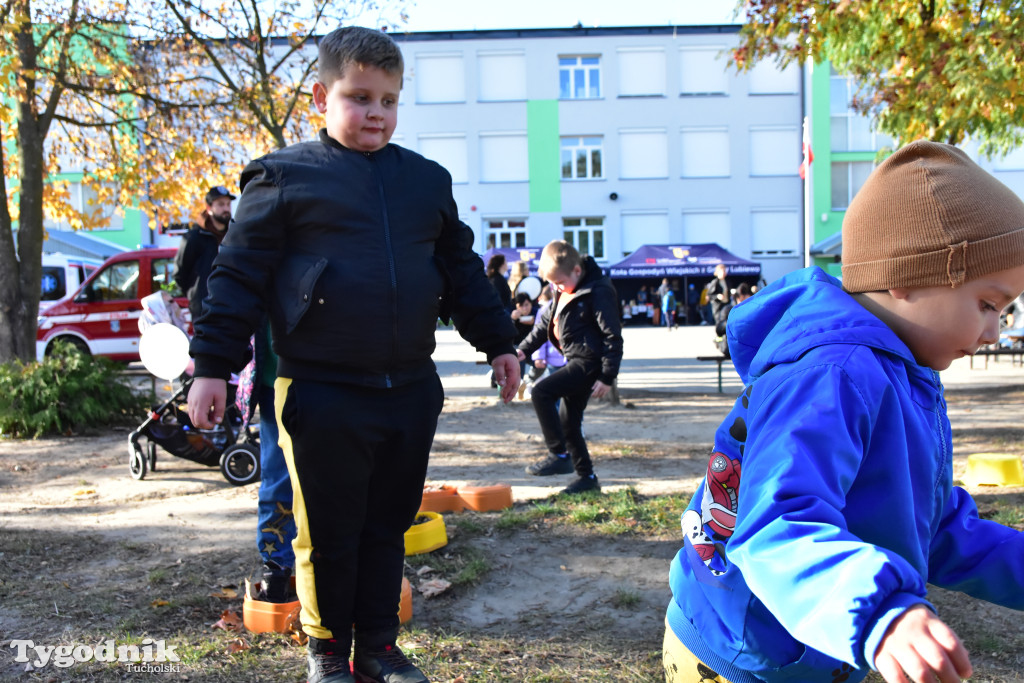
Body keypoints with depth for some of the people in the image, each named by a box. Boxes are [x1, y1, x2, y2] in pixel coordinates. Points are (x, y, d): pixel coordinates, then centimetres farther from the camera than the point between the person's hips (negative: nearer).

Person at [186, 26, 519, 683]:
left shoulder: (428, 180, 13)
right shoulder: (285, 176, -1)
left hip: (410, 389, 4)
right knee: (328, 532, 8)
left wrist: (499, 341, 19)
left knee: (387, 526, 15)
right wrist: (212, 366, -6)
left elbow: (464, 271, 20)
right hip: (322, 394, -4)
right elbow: (239, 275, -2)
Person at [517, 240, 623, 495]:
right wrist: (524, 348, 17)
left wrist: (607, 376, -19)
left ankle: (559, 455, -15)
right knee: (568, 422, 11)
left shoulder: (598, 292, -15)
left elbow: (613, 336, -17)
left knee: (541, 392, -21)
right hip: (576, 362, 10)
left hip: (589, 363, -10)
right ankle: (586, 477, 22)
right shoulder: (564, 293, 12)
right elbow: (547, 321, 24)